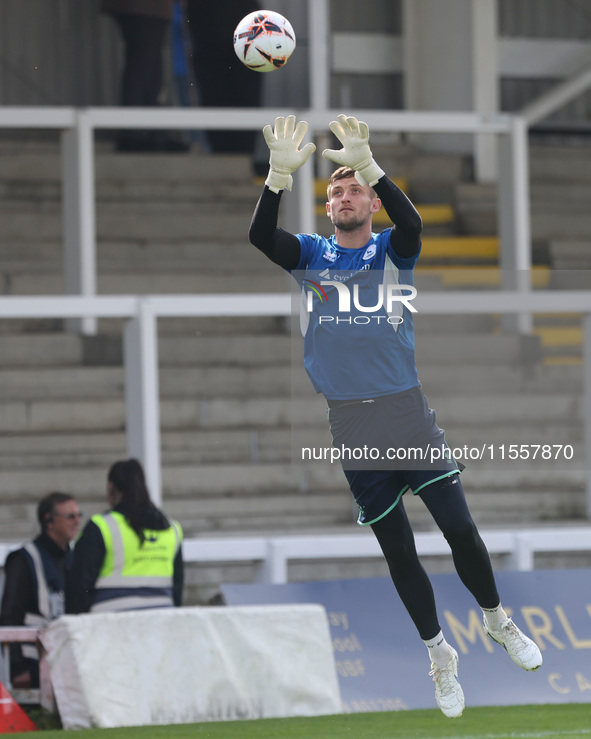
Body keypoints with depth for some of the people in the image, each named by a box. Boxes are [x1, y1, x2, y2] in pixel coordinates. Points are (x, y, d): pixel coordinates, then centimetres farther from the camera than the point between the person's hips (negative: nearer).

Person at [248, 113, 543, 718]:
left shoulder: (392, 252, 3)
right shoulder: (311, 255, 7)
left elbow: (410, 224, -21)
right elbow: (260, 237, -13)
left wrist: (369, 166, -36)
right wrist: (280, 174, -29)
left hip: (407, 415, -1)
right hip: (352, 429, 1)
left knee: (460, 529, -6)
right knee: (397, 550, 7)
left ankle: (497, 620, 20)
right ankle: (439, 655, 23)